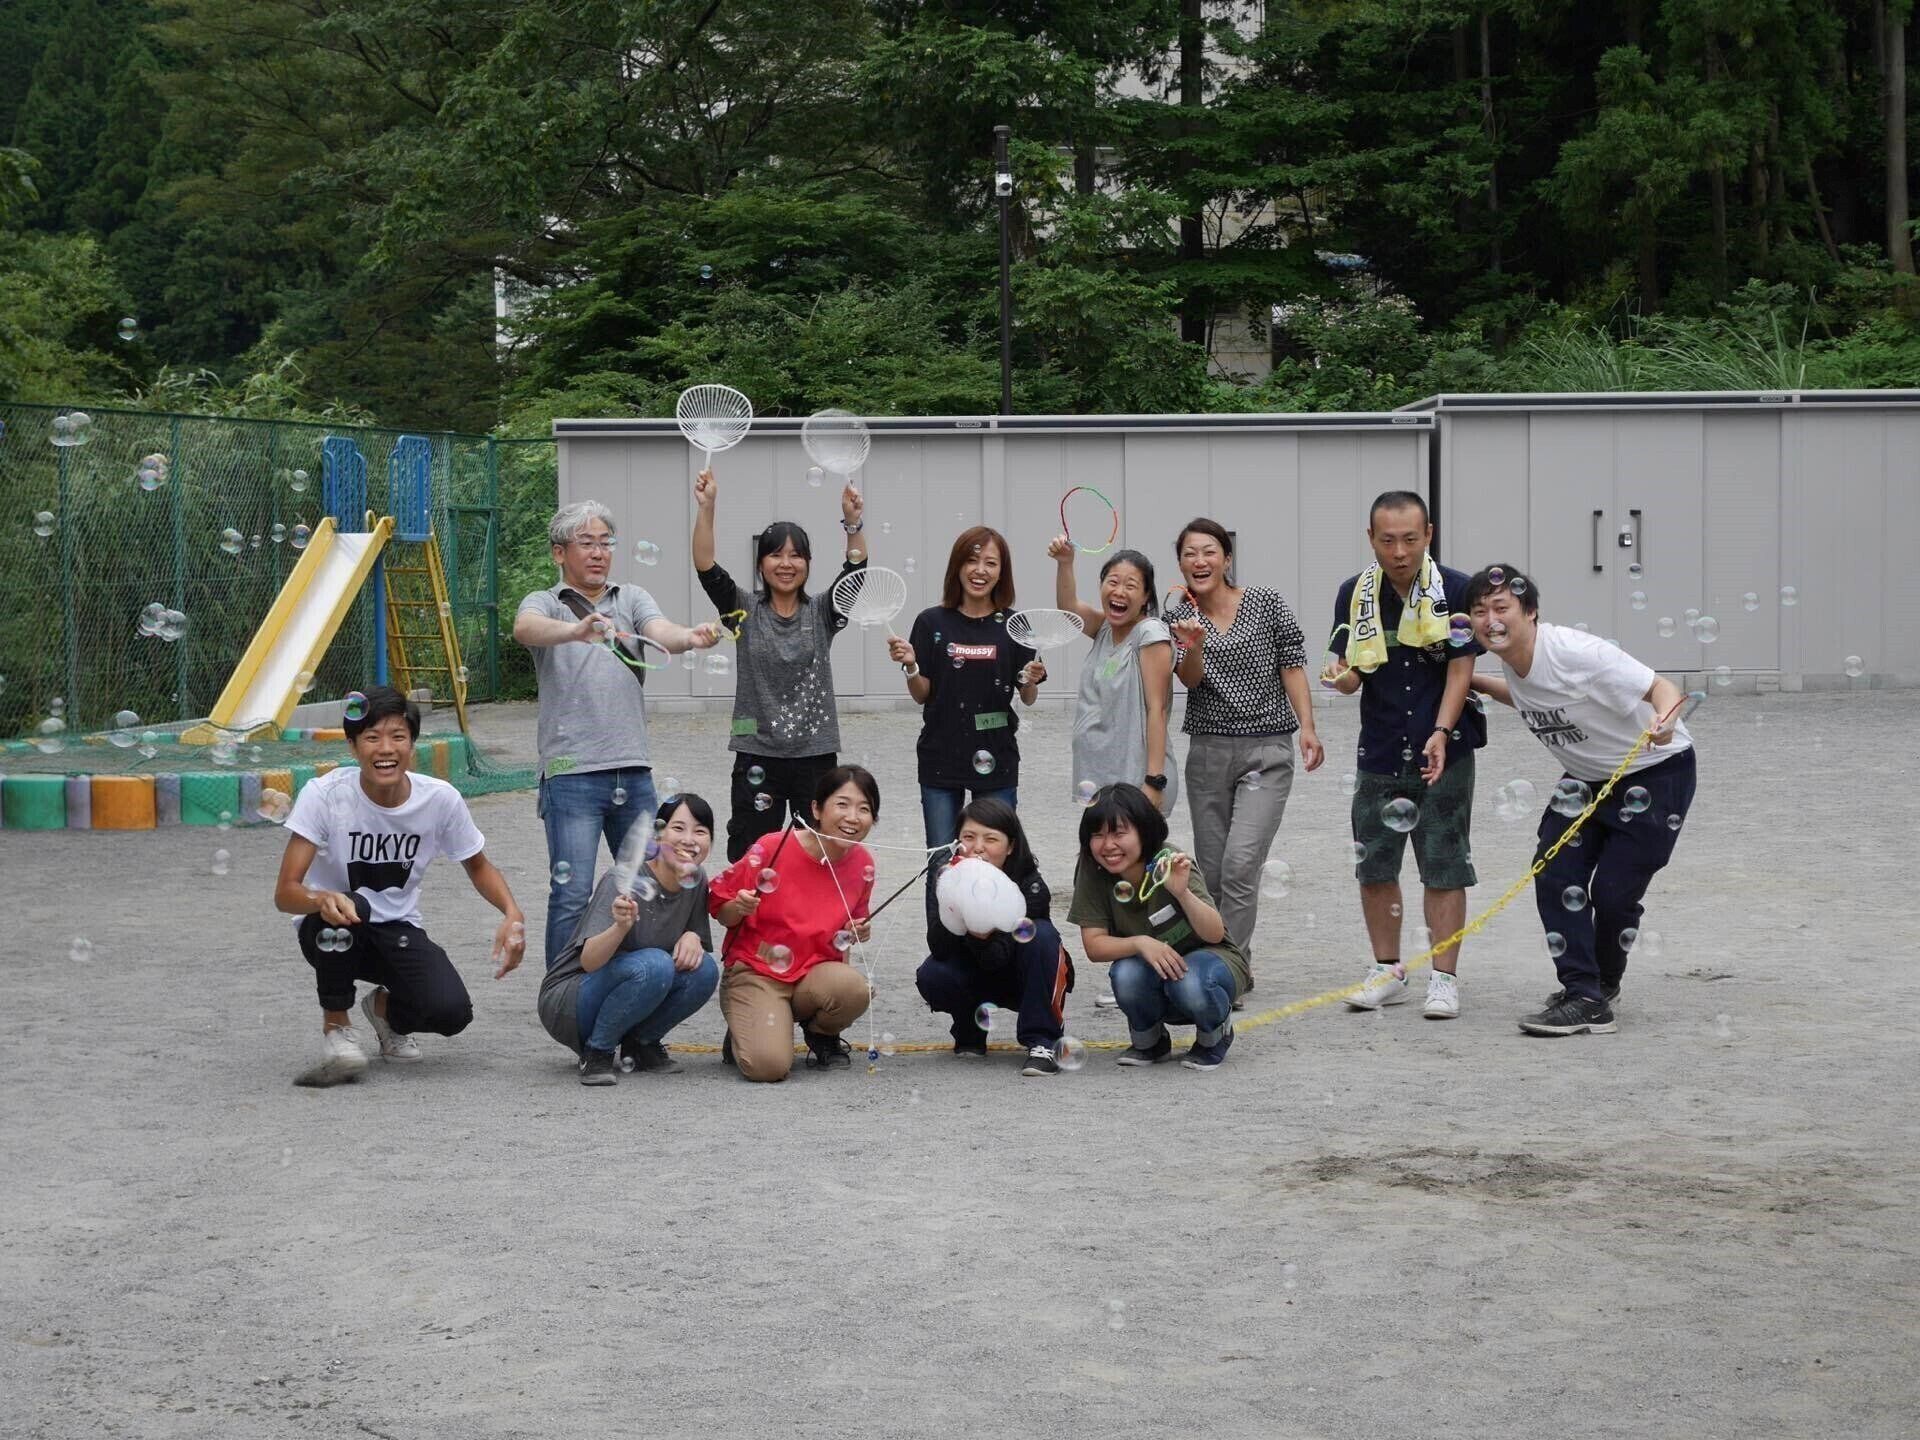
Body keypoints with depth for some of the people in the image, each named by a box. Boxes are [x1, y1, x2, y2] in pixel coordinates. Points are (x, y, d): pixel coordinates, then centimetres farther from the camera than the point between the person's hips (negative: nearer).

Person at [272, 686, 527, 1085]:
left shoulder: (441, 799, -12)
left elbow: (479, 867, 5)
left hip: (398, 932, 2)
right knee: (346, 907, -38)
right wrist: (323, 899, -47)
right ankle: (336, 1025, -11)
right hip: (331, 932, -2)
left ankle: (387, 1009, 14)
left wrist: (512, 914, -15)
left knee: (451, 1011, -24)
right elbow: (285, 892, -23)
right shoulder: (324, 794, -20)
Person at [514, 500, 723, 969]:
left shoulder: (631, 599, 14)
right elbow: (525, 628, -20)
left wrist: (691, 637, -31)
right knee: (572, 894, -9)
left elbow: (661, 632, -6)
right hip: (572, 772, -4)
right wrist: (576, 630, -42)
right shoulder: (546, 604, 4)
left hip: (633, 772, 4)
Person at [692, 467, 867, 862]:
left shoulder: (822, 613, 4)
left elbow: (854, 574, -11)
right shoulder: (745, 610, 2)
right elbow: (706, 568, -11)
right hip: (757, 756, -1)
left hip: (815, 755, 1)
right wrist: (706, 509, -25)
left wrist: (852, 523, -30)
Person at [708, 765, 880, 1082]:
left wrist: (855, 933, -3)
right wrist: (738, 908, -25)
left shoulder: (863, 865, -2)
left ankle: (822, 1035, 4)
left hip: (816, 972, 4)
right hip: (756, 973, -4)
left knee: (855, 988, -33)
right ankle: (743, 1036, 10)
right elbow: (719, 908, -4)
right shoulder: (772, 849, -16)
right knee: (769, 1065, -29)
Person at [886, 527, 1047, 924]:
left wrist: (1031, 681, -16)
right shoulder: (932, 623, -1)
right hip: (941, 758, 0)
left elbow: (1028, 699, 5)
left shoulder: (1013, 626, 1)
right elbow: (922, 695, 3)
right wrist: (910, 667, -16)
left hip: (995, 759, 0)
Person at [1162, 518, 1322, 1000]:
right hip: (1208, 750, 3)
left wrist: (1307, 726, -8)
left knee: (1240, 864, -16)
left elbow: (1292, 665, 1)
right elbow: (1190, 679, -9)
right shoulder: (1178, 617, 3)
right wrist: (1194, 645, -30)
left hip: (1267, 750, -3)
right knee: (1211, 870, 7)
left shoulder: (1267, 603, -2)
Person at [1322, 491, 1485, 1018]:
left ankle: (1444, 978, 7)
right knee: (1374, 866, 8)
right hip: (1379, 752, 3)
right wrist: (1339, 675, -21)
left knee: (1444, 866, 0)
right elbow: (1352, 678, 3)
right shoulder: (1355, 594, 1)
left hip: (1443, 752, -3)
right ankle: (1388, 971, 22)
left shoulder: (1455, 590, -8)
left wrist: (1441, 732, -22)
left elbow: (1460, 670, -9)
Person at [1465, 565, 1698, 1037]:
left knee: (1613, 891, -10)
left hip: (1657, 773, -7)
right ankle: (1583, 996, -6)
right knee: (1554, 875, -10)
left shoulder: (1577, 653, -31)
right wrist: (1476, 683, 8)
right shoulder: (1513, 660, -8)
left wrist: (1663, 723, -54)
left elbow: (1663, 689, -33)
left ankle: (1603, 984, 18)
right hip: (1587, 776, 7)